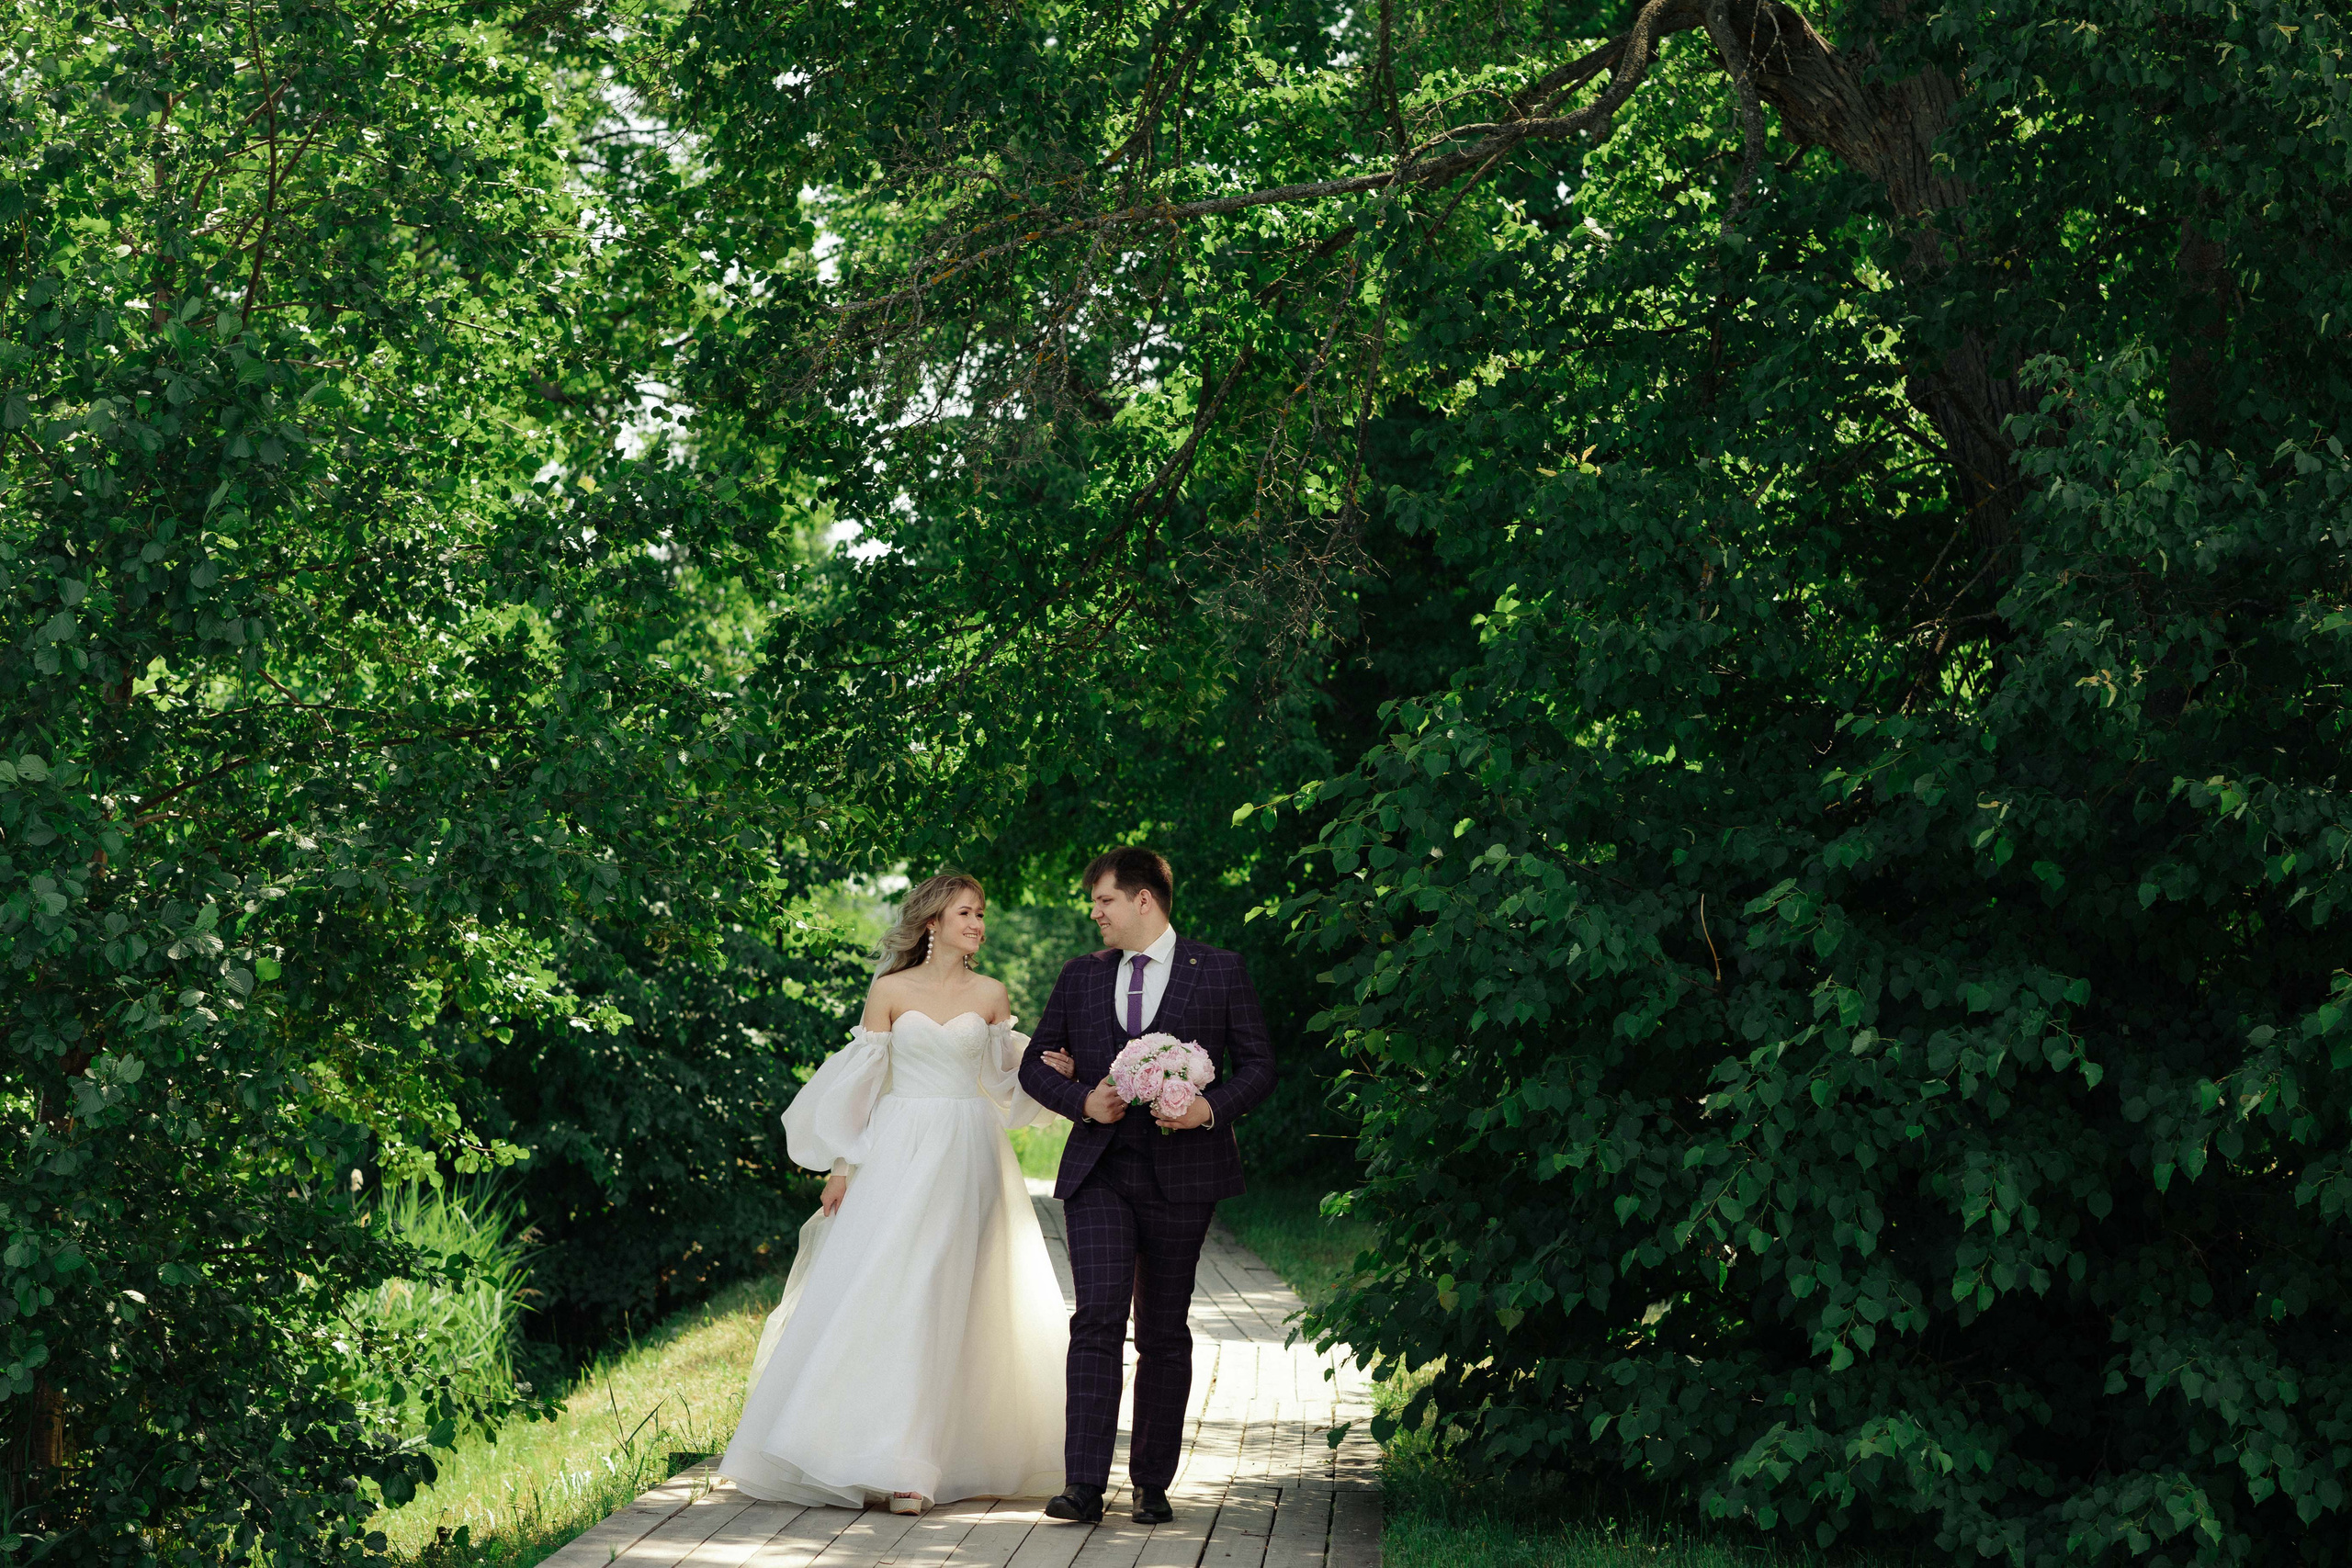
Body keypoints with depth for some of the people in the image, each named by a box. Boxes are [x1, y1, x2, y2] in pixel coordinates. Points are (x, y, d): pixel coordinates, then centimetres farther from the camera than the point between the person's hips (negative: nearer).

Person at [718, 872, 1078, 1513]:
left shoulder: (991, 995, 9)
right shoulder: (891, 990, 2)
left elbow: (1007, 1080, 15)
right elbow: (859, 1081, 3)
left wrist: (1046, 1069, -5)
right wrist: (842, 1165, -1)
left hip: (969, 1162, 2)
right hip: (899, 1155, -2)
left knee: (954, 1303, -1)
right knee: (882, 1295, -9)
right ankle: (872, 1455, -5)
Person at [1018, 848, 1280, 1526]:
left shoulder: (1219, 972, 4)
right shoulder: (1081, 975, 12)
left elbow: (1259, 1067, 4)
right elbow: (1035, 1064, 15)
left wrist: (1213, 1108, -15)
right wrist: (1082, 1101, -5)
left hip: (1180, 1176, -1)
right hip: (1098, 1171, 1)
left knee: (1164, 1334, 6)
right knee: (1097, 1319, -12)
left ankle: (1152, 1484, 15)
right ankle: (1084, 1485, -15)